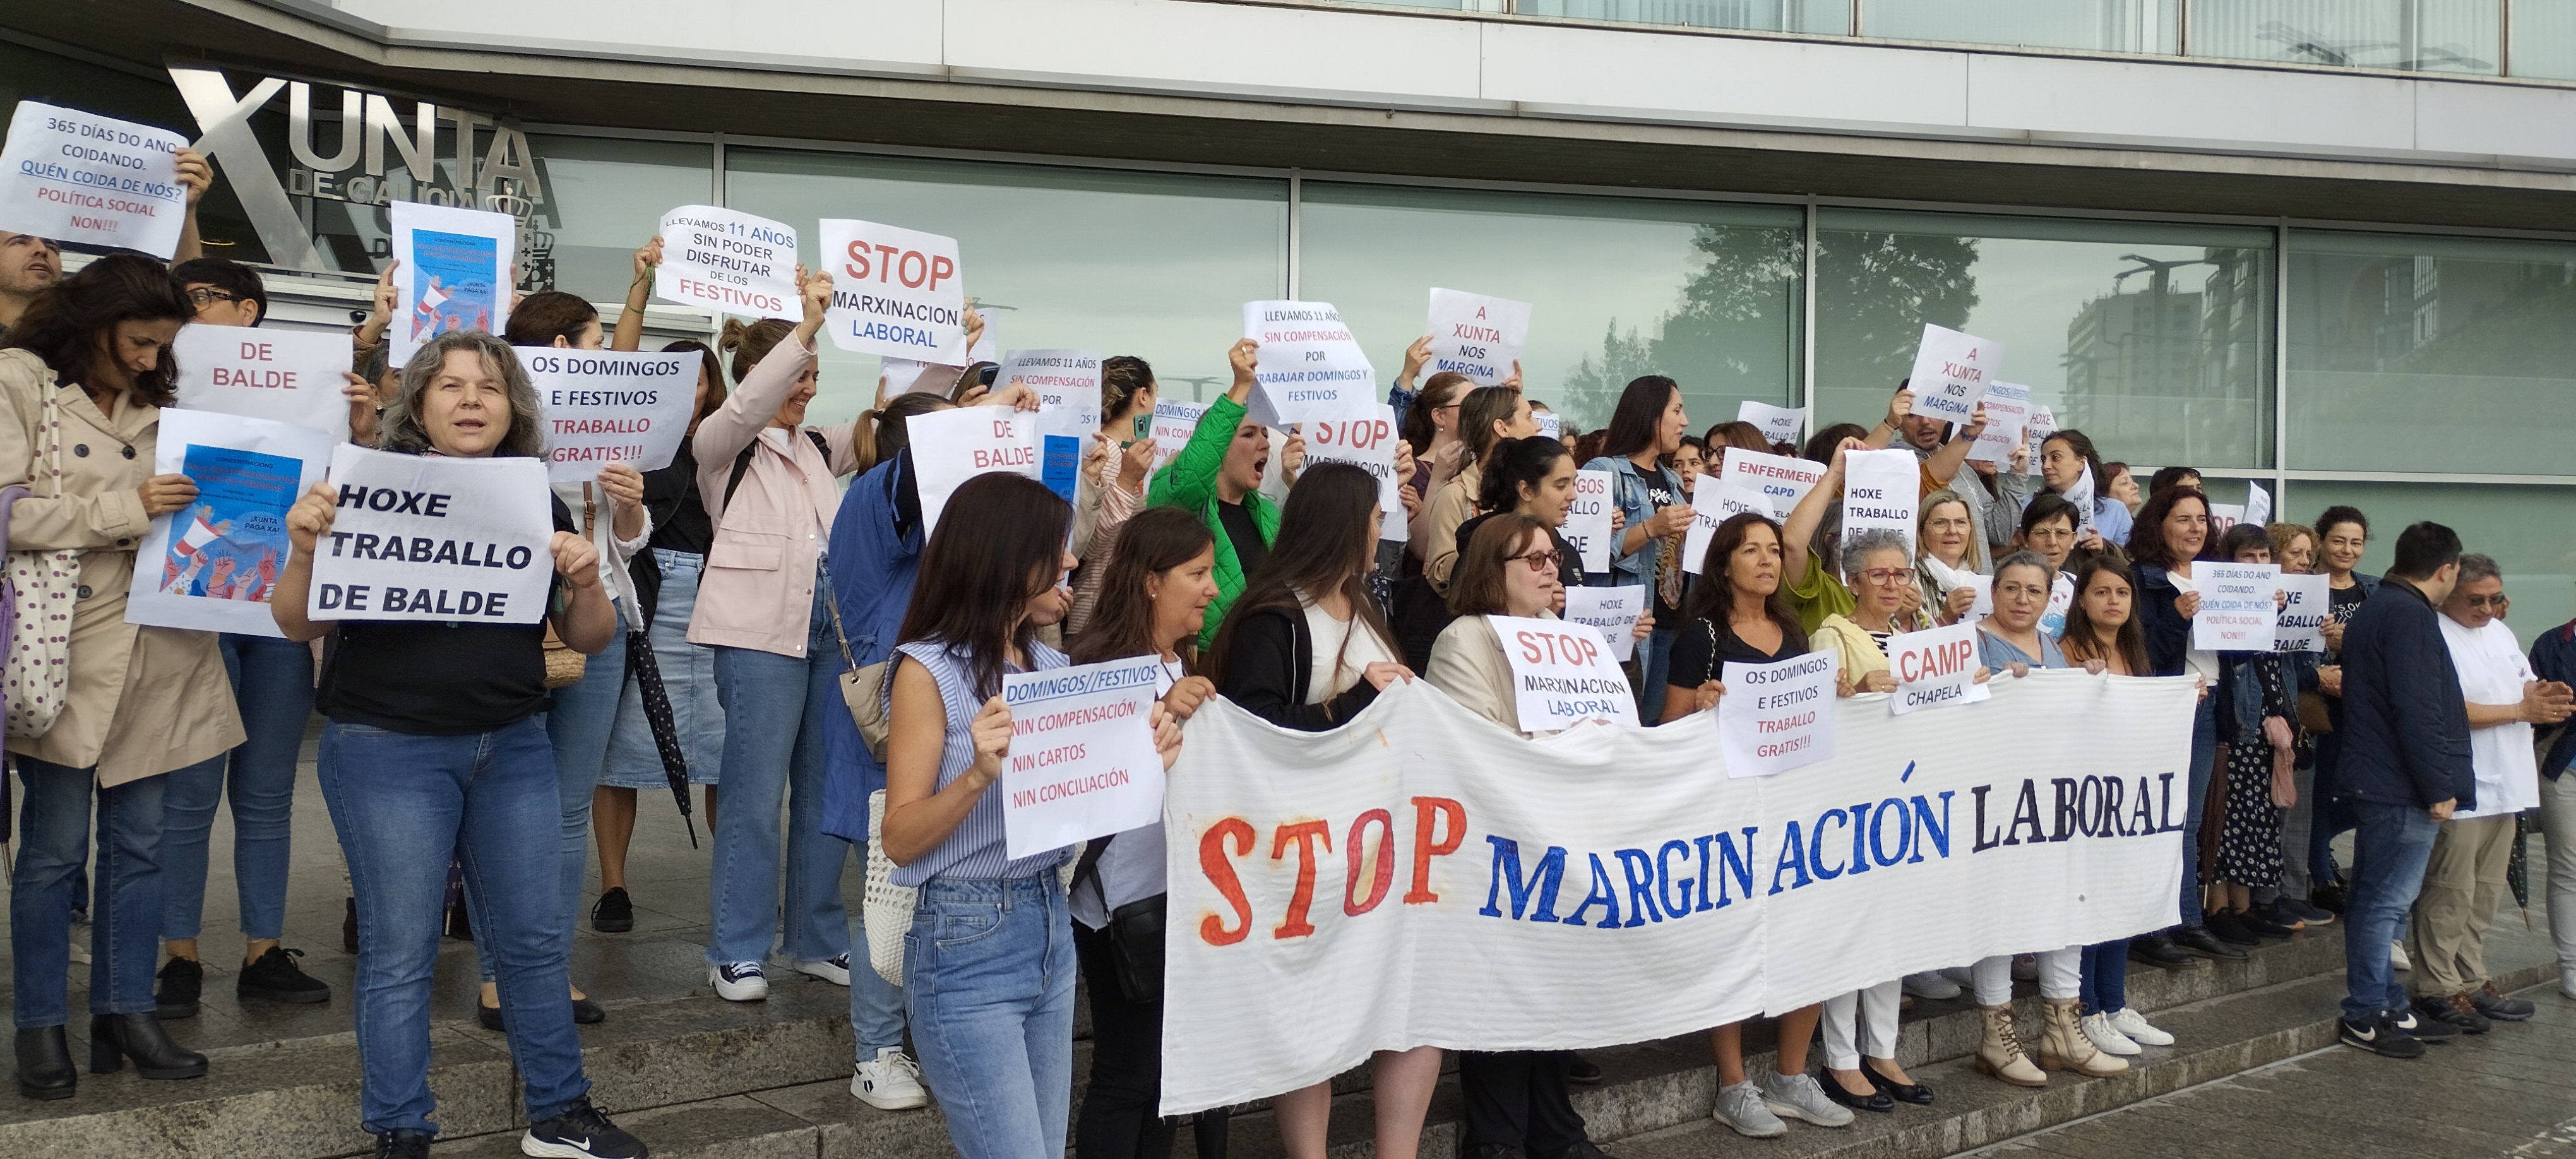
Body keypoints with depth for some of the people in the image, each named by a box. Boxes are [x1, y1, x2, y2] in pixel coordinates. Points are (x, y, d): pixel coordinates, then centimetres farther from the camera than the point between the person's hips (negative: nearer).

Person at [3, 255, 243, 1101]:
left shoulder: (154, 404, 14)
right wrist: (124, 509, -17)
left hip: (155, 650, 5)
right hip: (69, 647, -5)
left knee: (139, 840, 9)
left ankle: (125, 1012, 19)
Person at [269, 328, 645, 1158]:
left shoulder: (538, 506, 6)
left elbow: (590, 640, 6)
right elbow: (299, 625, -4)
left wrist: (585, 581, -14)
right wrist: (305, 549, -23)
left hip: (514, 747, 4)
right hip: (389, 749, -3)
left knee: (535, 938, 10)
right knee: (400, 953, 1)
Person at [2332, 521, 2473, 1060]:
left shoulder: (2374, 608, 16)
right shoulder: (2411, 616, -16)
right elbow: (2417, 712, -22)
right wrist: (2439, 788, -17)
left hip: (2374, 781, 11)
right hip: (2403, 790, -11)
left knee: (2376, 899, 14)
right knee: (2386, 901, -5)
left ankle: (2388, 1007, 23)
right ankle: (2365, 1016, 0)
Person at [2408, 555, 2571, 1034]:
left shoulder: (2500, 632, 17)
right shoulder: (2435, 638, -13)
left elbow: (2528, 686, 23)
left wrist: (2547, 697, -1)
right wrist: (2520, 710, -15)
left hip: (2504, 786, 9)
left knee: (2486, 891, 14)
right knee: (2451, 892, -5)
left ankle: (2471, 980, 23)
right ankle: (2437, 989, 2)